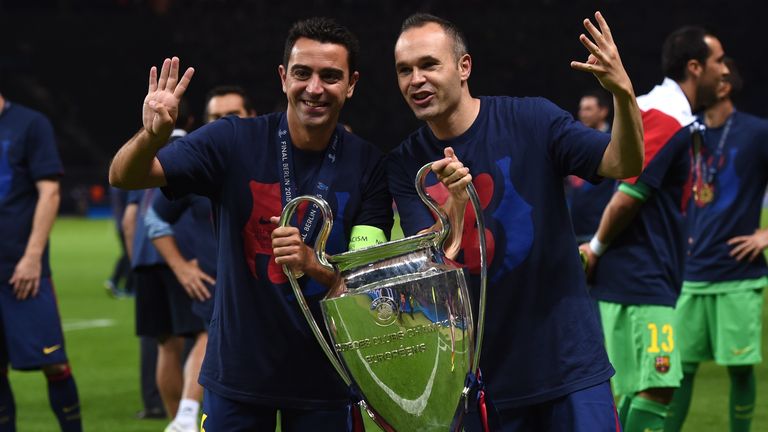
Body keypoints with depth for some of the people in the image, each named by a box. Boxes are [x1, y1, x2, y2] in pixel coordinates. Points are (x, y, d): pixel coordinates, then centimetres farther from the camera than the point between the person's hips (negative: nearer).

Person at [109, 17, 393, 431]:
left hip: (323, 377, 1)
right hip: (237, 368, -1)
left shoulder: (367, 164, -4)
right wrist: (151, 136, -32)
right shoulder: (235, 140, -7)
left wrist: (311, 263, -29)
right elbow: (124, 177, -10)